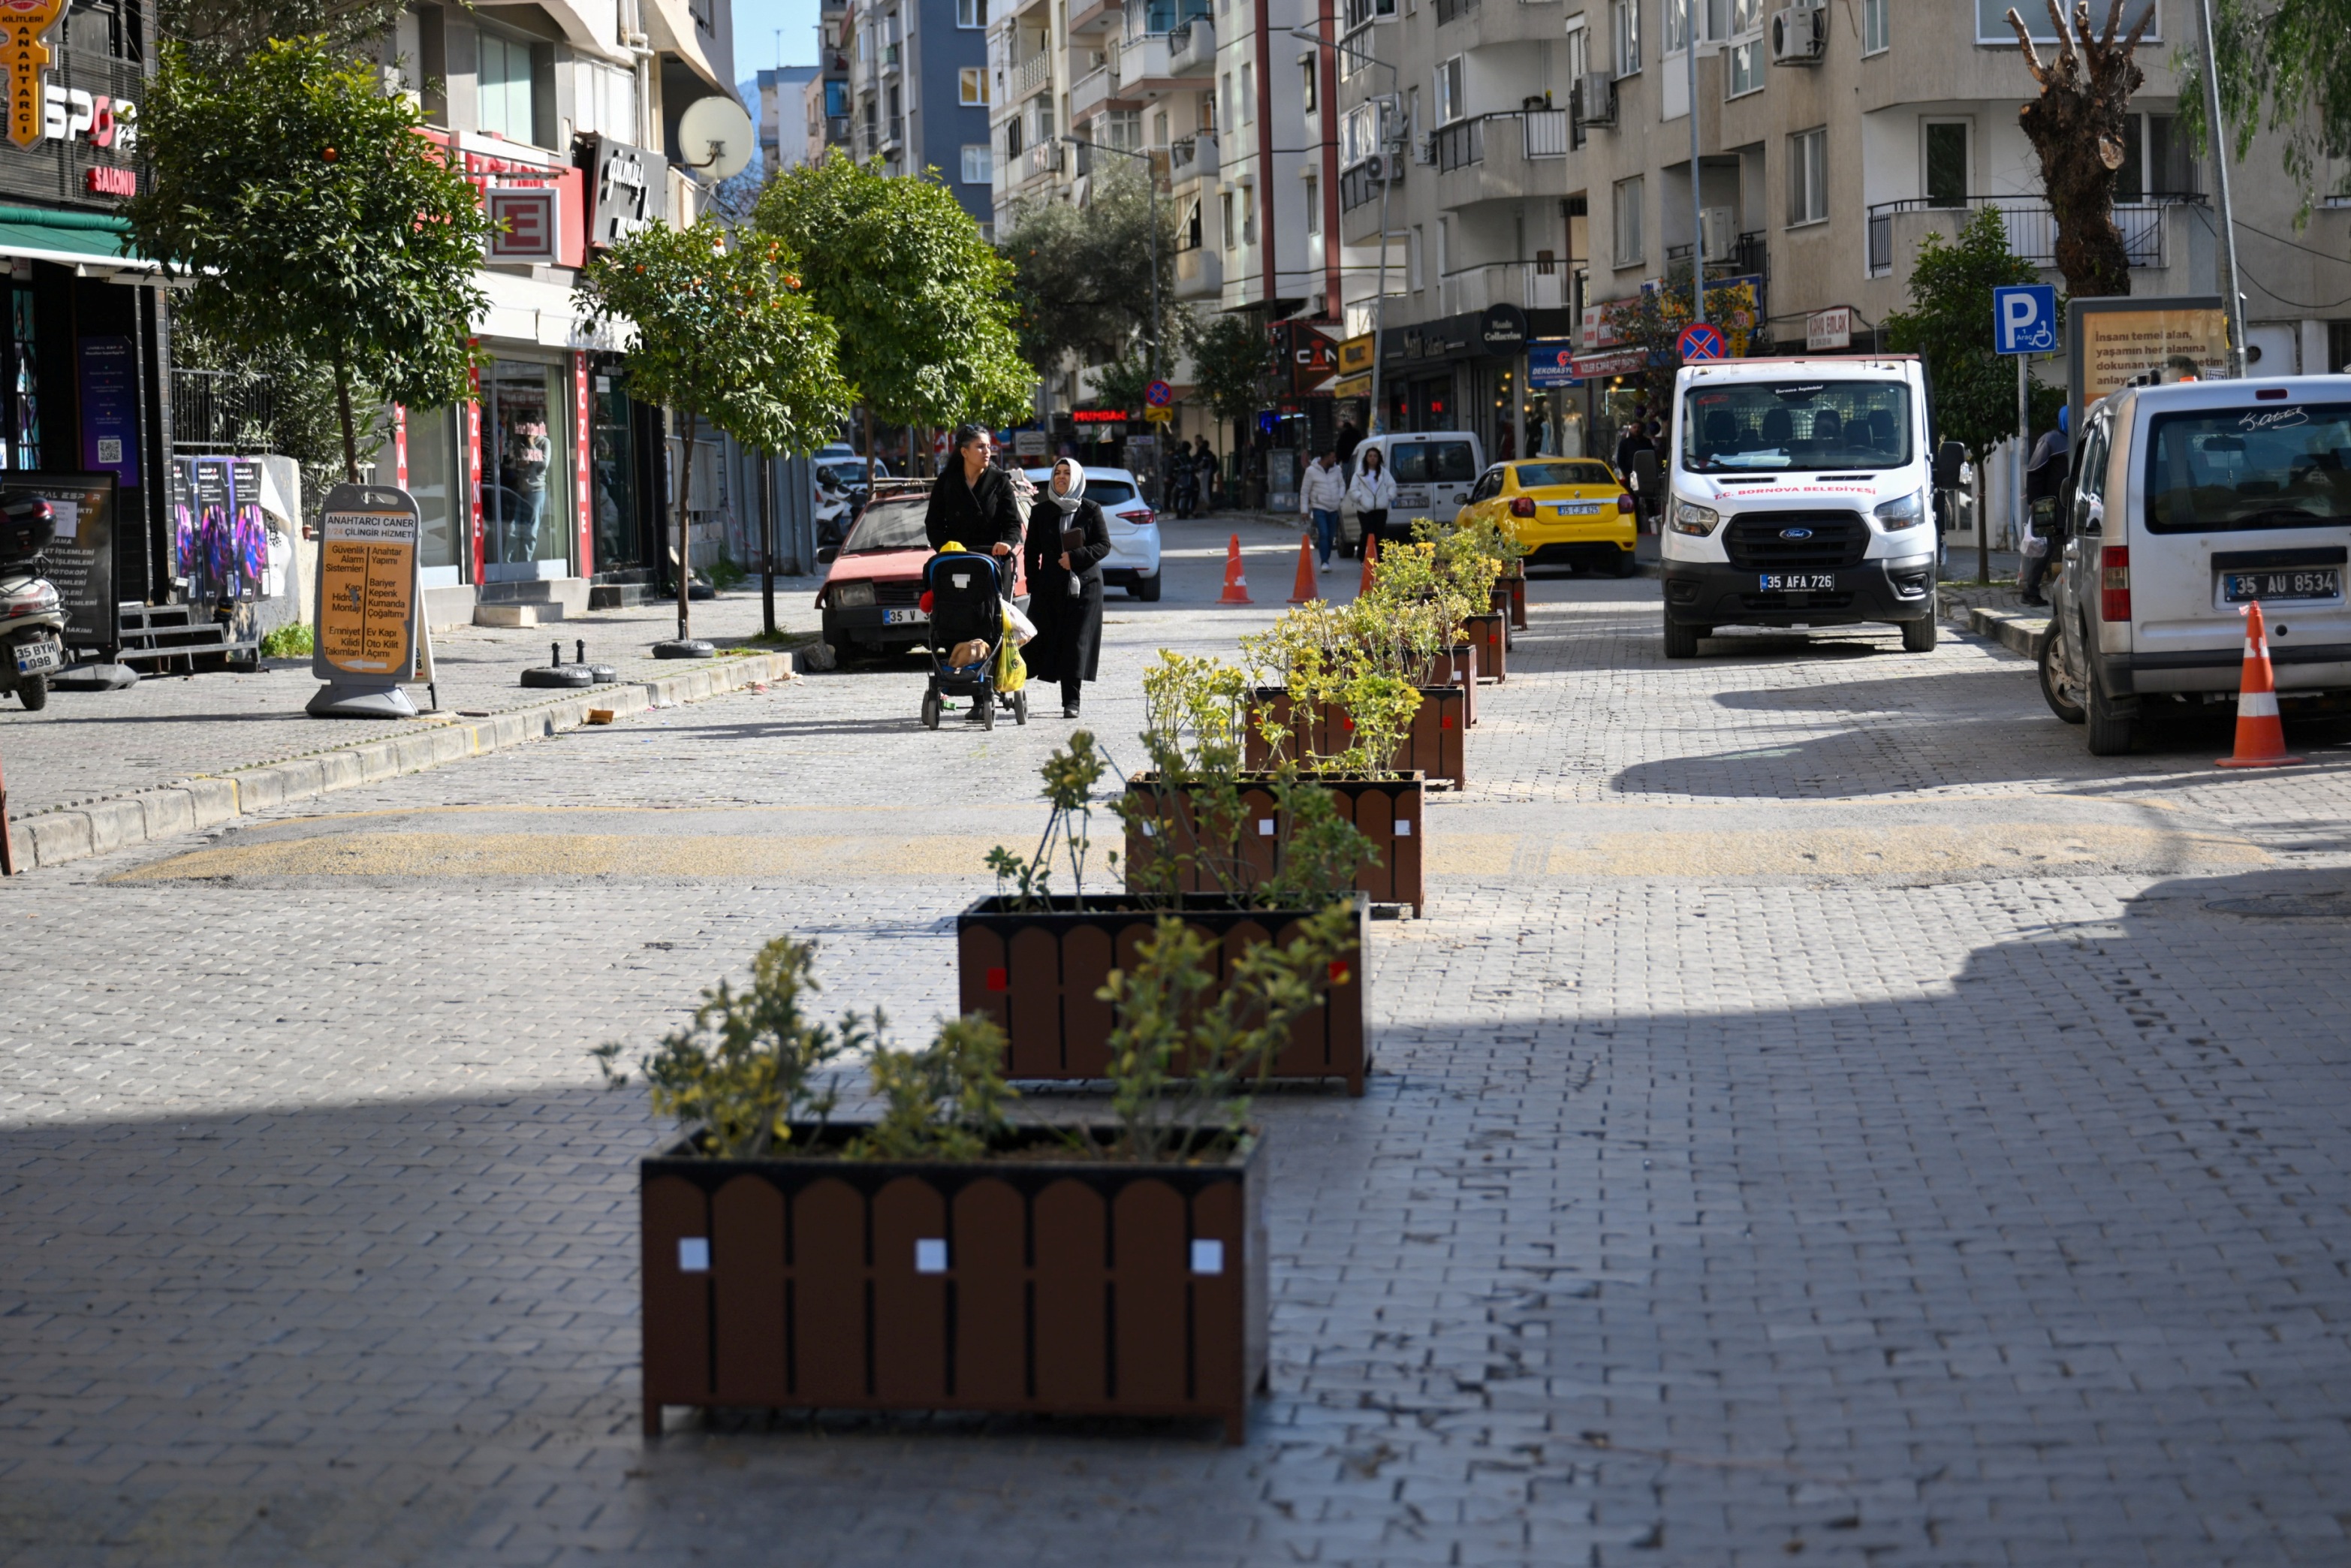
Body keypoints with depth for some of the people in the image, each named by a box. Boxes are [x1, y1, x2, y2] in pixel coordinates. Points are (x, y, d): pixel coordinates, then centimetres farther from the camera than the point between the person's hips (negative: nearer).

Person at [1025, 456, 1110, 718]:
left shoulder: (1091, 510, 4)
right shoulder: (1042, 512, 9)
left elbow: (1104, 546, 0)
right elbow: (1032, 550, 9)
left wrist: (1076, 557, -14)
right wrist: (1033, 586, 1)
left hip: (1084, 586, -2)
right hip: (1050, 586, 2)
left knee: (1076, 644, -7)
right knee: (1047, 640, -5)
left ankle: (1071, 701, -4)